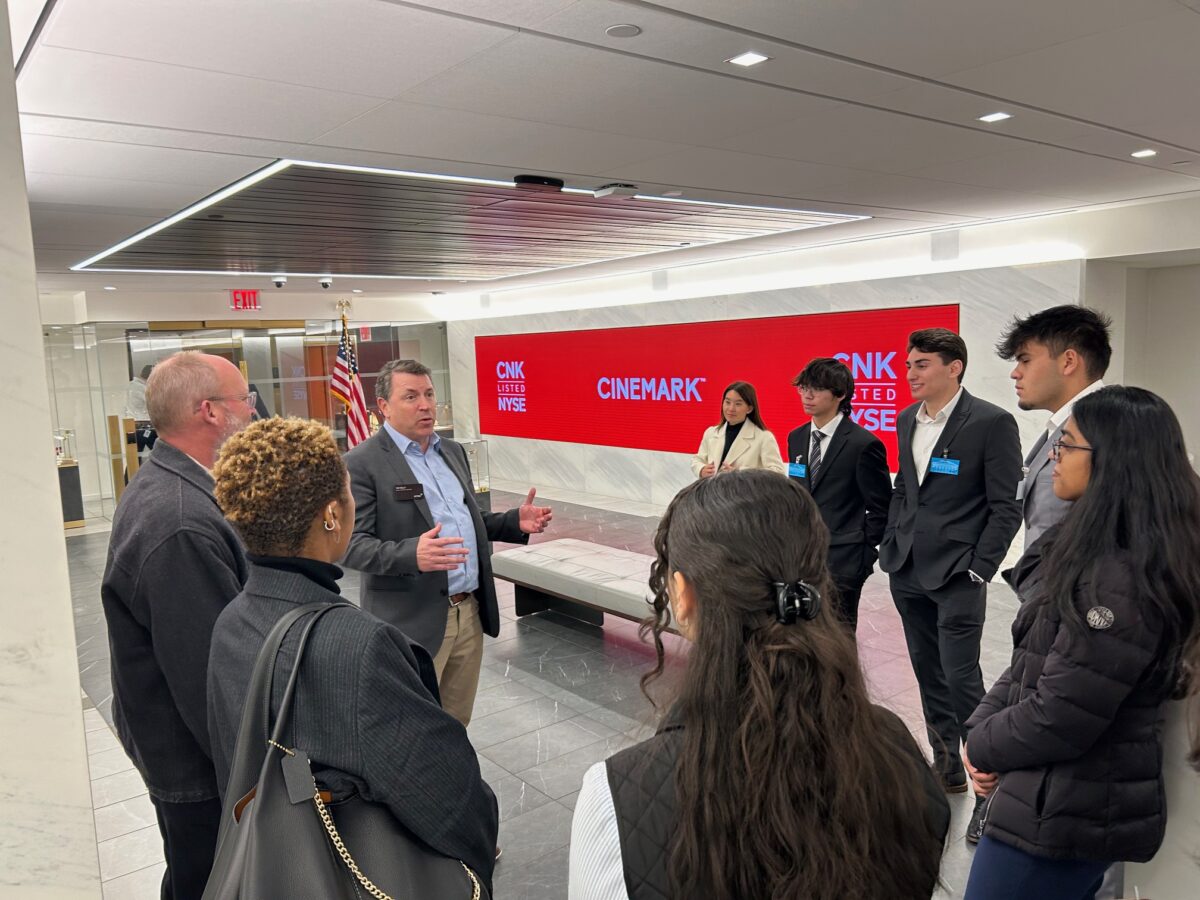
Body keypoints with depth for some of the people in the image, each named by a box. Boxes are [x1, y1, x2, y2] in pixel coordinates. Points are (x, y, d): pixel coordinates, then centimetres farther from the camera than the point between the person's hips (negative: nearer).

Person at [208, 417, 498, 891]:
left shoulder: (230, 624, -9)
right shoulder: (359, 645, -35)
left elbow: (231, 772, 4)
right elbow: (457, 807, -29)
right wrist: (477, 869, -8)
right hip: (362, 878, -7)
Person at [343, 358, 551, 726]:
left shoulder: (453, 451, 13)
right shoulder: (362, 463, -10)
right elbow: (352, 544, -15)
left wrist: (515, 522, 1)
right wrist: (411, 554, -33)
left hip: (470, 611, 7)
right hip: (413, 621, -6)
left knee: (456, 723, 18)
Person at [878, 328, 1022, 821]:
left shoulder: (992, 423, -11)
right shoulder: (907, 420, 9)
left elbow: (1006, 508, -9)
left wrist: (979, 570, -12)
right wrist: (889, 546, 11)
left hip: (957, 575, -7)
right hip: (908, 572, 7)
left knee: (961, 679, -6)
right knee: (928, 674, 15)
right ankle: (947, 769, 30)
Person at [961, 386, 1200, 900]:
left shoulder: (1123, 582, -26)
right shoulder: (1090, 549, 6)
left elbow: (1060, 718, -25)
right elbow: (1029, 665, 10)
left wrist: (984, 748, -8)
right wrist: (980, 731, -3)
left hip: (1066, 815, -9)